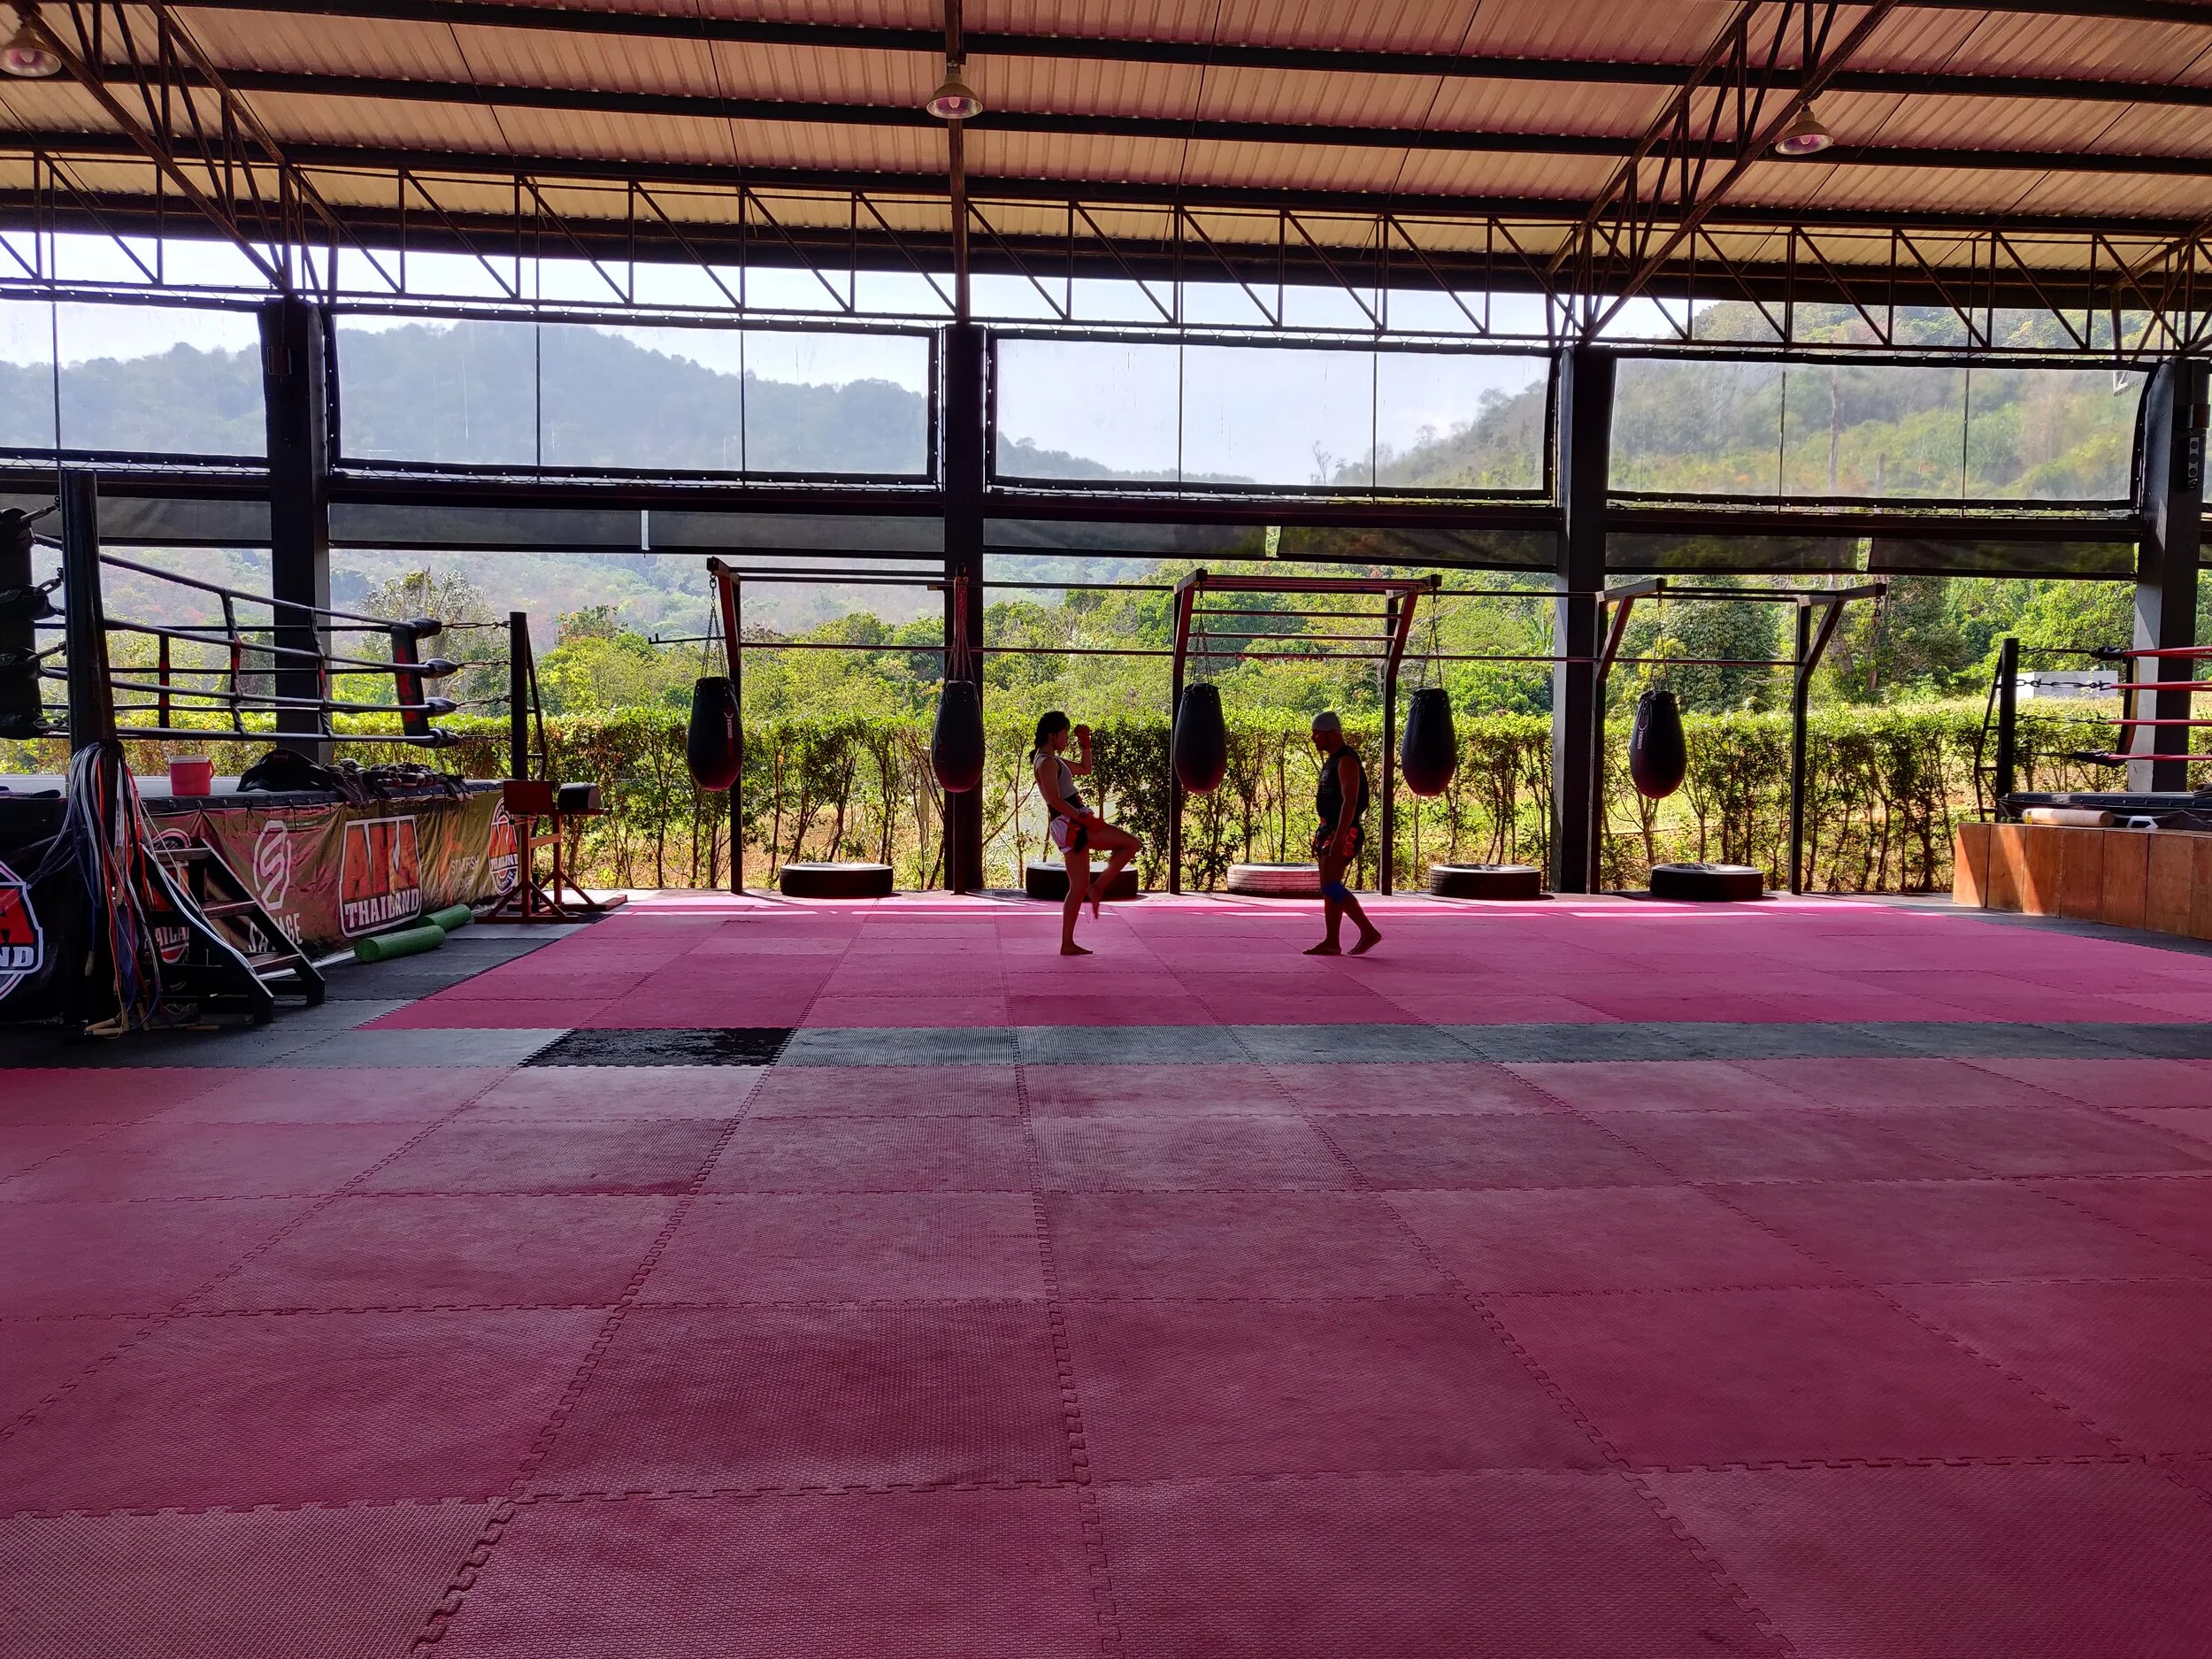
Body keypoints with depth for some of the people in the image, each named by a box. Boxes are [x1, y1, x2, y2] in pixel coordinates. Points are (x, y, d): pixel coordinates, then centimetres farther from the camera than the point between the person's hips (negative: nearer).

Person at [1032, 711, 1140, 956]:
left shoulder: (1052, 760, 20)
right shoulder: (1047, 762, -11)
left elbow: (1085, 769, 31)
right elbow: (1055, 800, -21)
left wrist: (1084, 744, 19)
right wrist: (1085, 819, -25)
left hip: (1070, 827, 10)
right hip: (1069, 823, -10)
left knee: (1078, 888, 11)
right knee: (1131, 844, -11)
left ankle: (1067, 944, 10)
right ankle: (1097, 888, -6)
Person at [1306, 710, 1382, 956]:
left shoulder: (1346, 760, -14)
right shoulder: (1332, 760, 17)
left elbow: (1350, 801, -22)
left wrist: (1339, 837, -28)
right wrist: (1321, 835, 22)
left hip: (1343, 833, -10)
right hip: (1329, 831, 10)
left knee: (1330, 886, -16)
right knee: (1329, 889, 8)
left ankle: (1369, 931, -11)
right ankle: (1331, 942, 9)